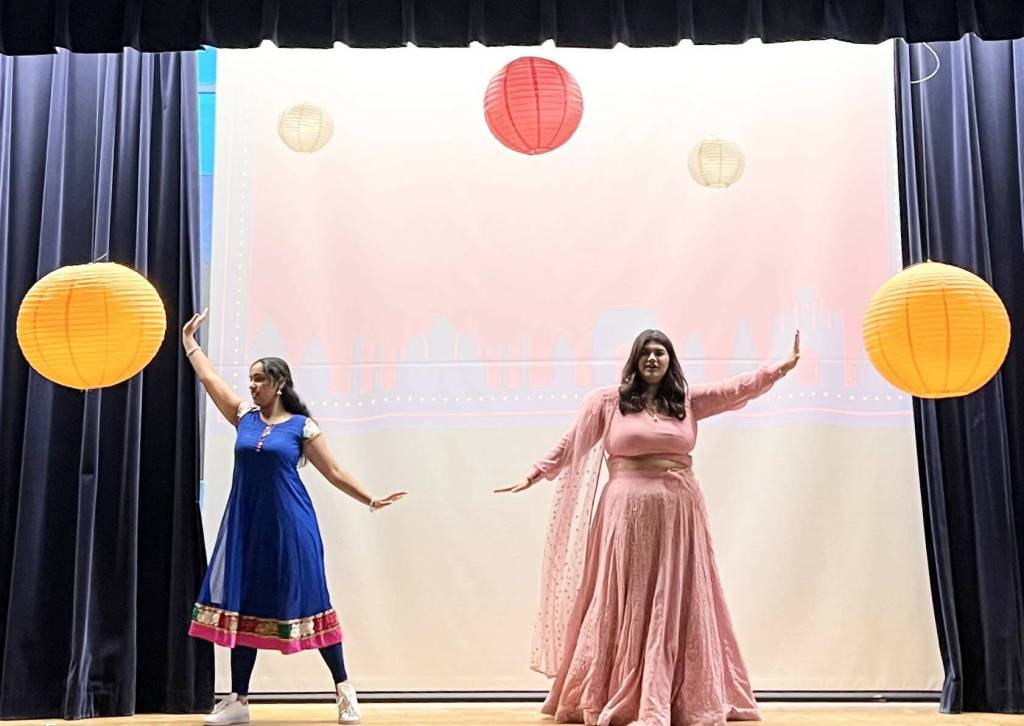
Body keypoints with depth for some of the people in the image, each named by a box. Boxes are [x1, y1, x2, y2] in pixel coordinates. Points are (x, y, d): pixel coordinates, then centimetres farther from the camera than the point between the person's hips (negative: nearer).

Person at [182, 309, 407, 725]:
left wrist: (370, 501, -4)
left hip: (289, 525, -4)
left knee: (306, 603, 0)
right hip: (247, 525, 4)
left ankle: (344, 690, 11)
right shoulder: (244, 416, 8)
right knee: (242, 606, 5)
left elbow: (333, 472, 1)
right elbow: (208, 378, 12)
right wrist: (188, 339, 15)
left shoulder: (302, 426, -2)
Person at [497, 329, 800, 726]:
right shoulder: (608, 401, 2)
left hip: (678, 513, 2)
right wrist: (533, 476, 3)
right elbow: (570, 445, 5)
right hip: (627, 512, -2)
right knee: (624, 605, 4)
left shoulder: (689, 400, 9)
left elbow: (738, 389, 3)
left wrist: (784, 366, -6)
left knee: (674, 606, 6)